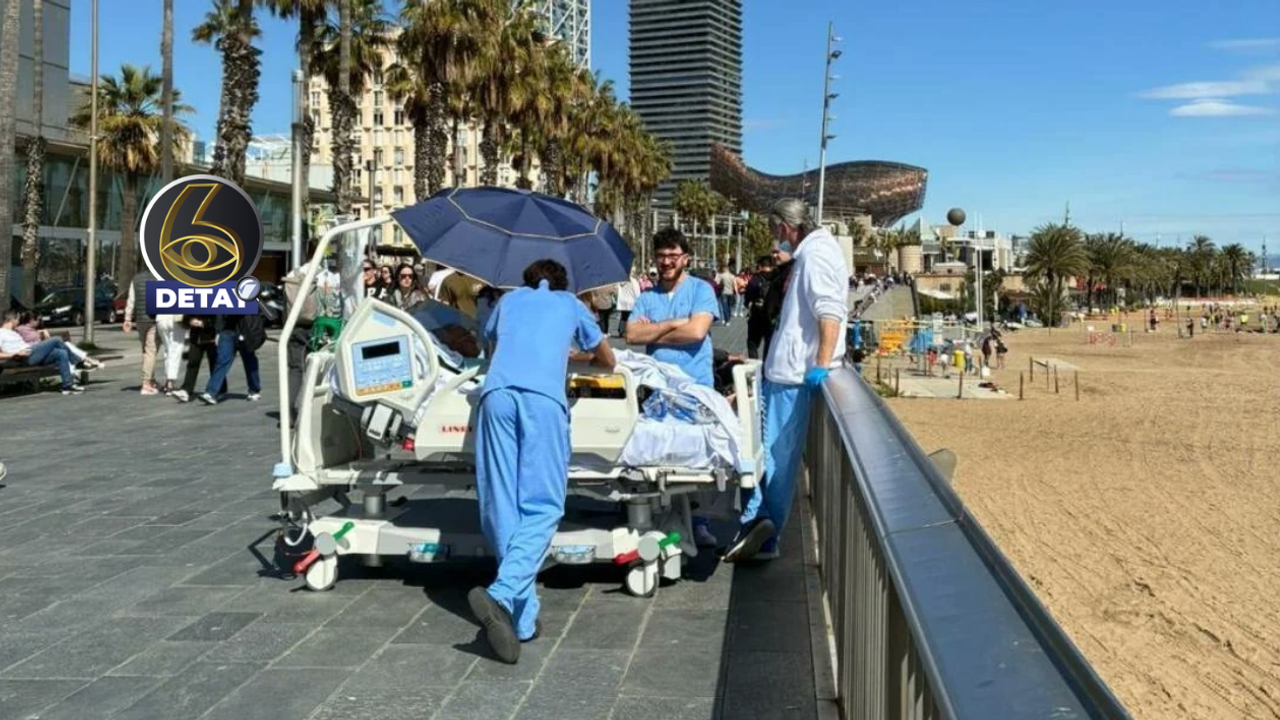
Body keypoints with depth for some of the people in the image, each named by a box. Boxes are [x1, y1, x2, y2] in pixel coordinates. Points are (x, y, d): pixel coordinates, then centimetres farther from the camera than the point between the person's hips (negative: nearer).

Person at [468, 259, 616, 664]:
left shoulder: (509, 300, 32)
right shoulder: (570, 304, 29)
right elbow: (607, 360, 40)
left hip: (497, 392, 2)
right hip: (543, 396, -2)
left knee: (501, 506, 2)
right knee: (541, 507, -6)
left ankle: (522, 618, -2)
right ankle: (502, 594, -29)